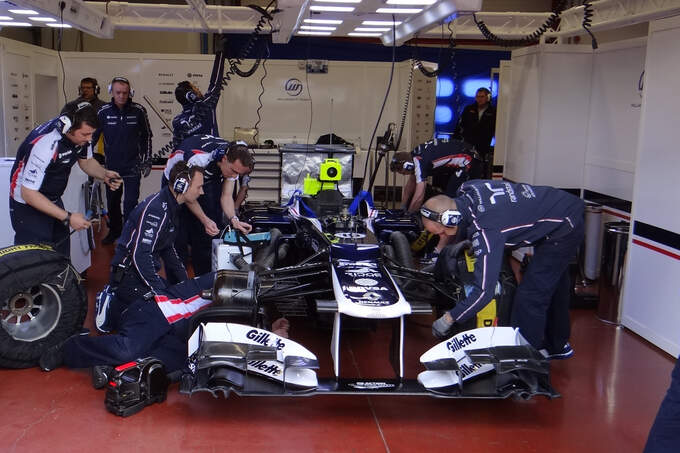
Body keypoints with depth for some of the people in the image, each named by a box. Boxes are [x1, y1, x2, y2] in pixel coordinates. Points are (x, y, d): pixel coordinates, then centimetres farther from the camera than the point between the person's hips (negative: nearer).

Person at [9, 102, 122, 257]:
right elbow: (28, 193, -30)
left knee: (62, 254, 8)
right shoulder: (46, 144, -34)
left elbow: (86, 161, 11)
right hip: (28, 204, -7)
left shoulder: (81, 134, -11)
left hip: (53, 200, 7)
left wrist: (105, 174, -12)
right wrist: (68, 218, -30)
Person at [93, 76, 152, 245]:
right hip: (111, 165, 3)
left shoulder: (138, 111, -7)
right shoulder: (103, 112, -4)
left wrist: (147, 161, 4)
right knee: (112, 201, 14)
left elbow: (146, 136, 5)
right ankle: (114, 231, 32)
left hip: (133, 166, -2)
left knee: (130, 202, -7)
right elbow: (93, 135, 6)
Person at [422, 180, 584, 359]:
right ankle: (558, 346, 40)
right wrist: (456, 246, 2)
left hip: (564, 228, -10)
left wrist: (448, 319, -27)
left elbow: (484, 290, -35)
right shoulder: (466, 190, -11)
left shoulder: (486, 230, -35)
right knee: (553, 289, 23)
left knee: (530, 296, -9)